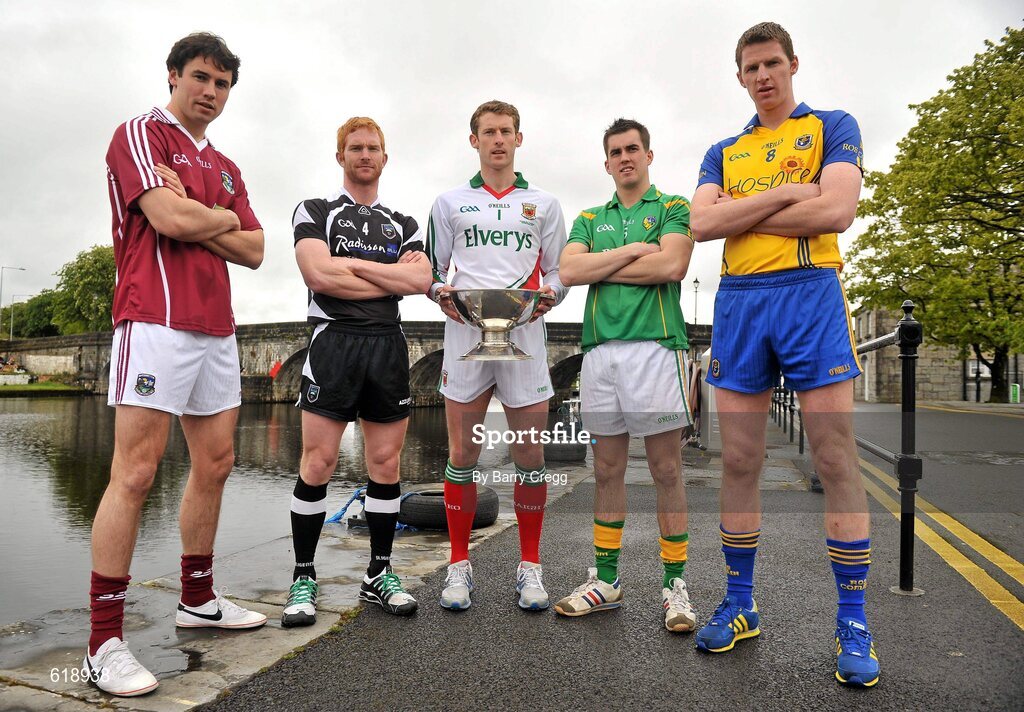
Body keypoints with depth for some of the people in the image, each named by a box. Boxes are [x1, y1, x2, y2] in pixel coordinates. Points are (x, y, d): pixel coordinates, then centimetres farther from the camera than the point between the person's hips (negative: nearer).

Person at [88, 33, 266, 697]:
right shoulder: (141, 133, 2)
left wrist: (195, 222, -2)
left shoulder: (225, 166, 23)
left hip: (217, 328, 8)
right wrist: (223, 218, 4)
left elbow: (254, 250, 13)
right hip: (157, 320, -8)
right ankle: (105, 641, -2)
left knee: (216, 463, 11)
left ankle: (199, 599, 25)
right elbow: (169, 218, -15)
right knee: (136, 472, -10)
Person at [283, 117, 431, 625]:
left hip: (389, 345, 4)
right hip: (334, 340, -3)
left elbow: (421, 279, 0)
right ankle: (303, 578, 8)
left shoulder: (403, 225, 19)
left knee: (386, 462, 4)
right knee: (318, 460, -5)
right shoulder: (315, 212, 9)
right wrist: (390, 277, -3)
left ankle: (379, 575, 16)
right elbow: (319, 274, -10)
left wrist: (353, 263, -4)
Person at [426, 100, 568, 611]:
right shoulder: (450, 203, 15)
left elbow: (559, 272, 13)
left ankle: (530, 566, 15)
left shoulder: (544, 204, 16)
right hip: (465, 335, 0)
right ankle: (459, 565, 14)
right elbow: (432, 270, 14)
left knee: (530, 454, 2)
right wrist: (441, 293, -8)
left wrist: (548, 296, -9)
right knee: (462, 454, 2)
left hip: (524, 336, 0)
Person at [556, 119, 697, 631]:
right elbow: (569, 271, 3)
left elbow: (671, 265, -10)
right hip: (600, 350, 4)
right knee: (607, 469, 8)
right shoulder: (590, 219, 21)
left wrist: (602, 267, -1)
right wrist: (633, 250, -3)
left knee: (666, 469, -1)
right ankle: (605, 580, 18)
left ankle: (674, 584, 9)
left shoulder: (673, 207, 10)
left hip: (655, 345, -4)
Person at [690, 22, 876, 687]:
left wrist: (742, 213, -3)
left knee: (837, 460, -4)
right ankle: (740, 606, 16)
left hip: (811, 294, -3)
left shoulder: (834, 127, 11)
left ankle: (853, 623, 6)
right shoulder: (723, 152, 20)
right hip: (738, 302, 3)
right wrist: (787, 193, -6)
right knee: (739, 463, 3)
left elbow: (837, 210, -8)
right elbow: (702, 223, 0)